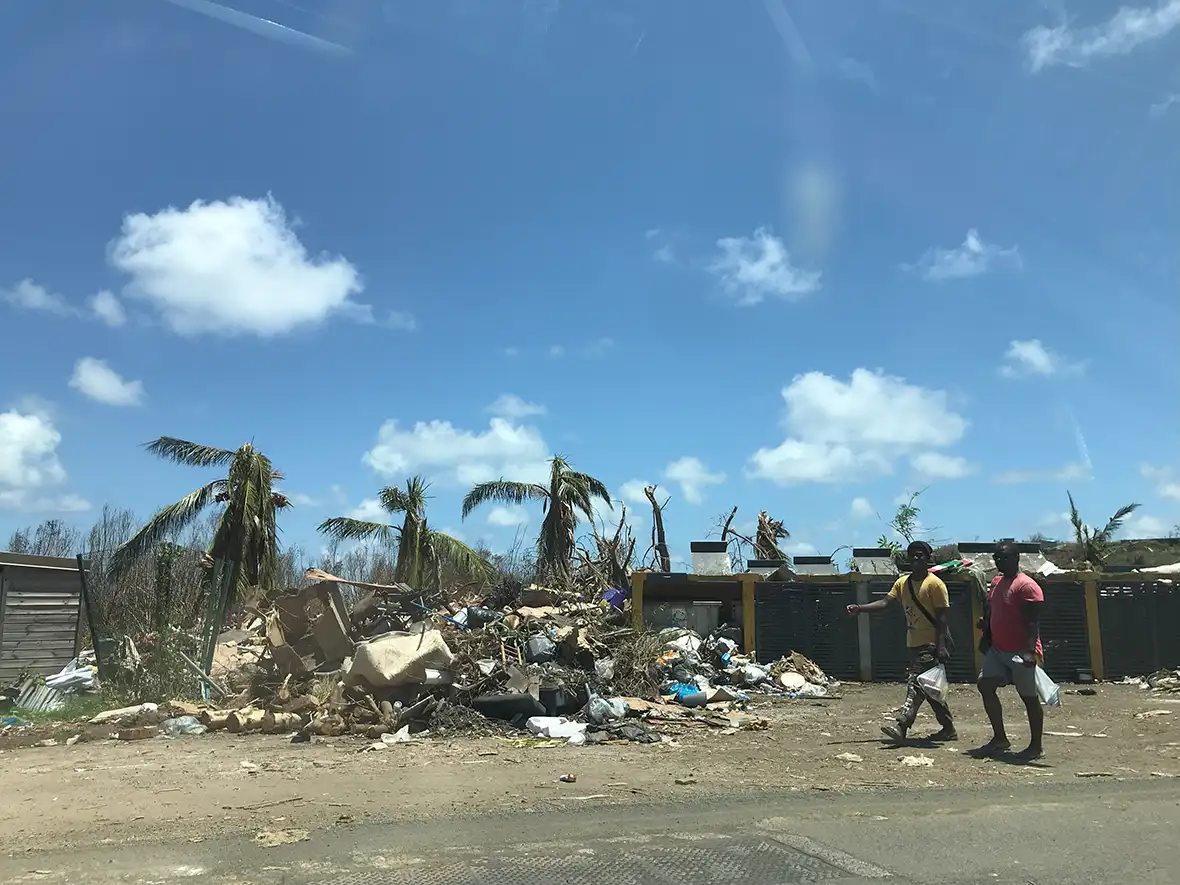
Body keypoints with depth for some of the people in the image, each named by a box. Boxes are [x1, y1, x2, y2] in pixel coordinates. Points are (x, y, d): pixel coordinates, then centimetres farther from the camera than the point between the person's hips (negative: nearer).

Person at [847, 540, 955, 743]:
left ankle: (901, 726, -23)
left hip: (931, 644, -8)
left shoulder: (935, 583, -10)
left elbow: (942, 617, -13)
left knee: (916, 684, -16)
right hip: (914, 643, 8)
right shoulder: (902, 582, 11)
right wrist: (860, 609, -10)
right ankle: (948, 729, 24)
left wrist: (941, 646, -19)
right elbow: (886, 602, 4)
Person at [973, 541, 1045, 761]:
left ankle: (1036, 746, 15)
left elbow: (1033, 622, -20)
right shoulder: (996, 582, 12)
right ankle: (1000, 739, 14)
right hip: (997, 650, 9)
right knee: (985, 685, 5)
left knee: (1029, 697, 2)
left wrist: (1030, 650, -28)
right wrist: (985, 638, 17)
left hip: (1020, 652, -9)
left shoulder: (1027, 586, -15)